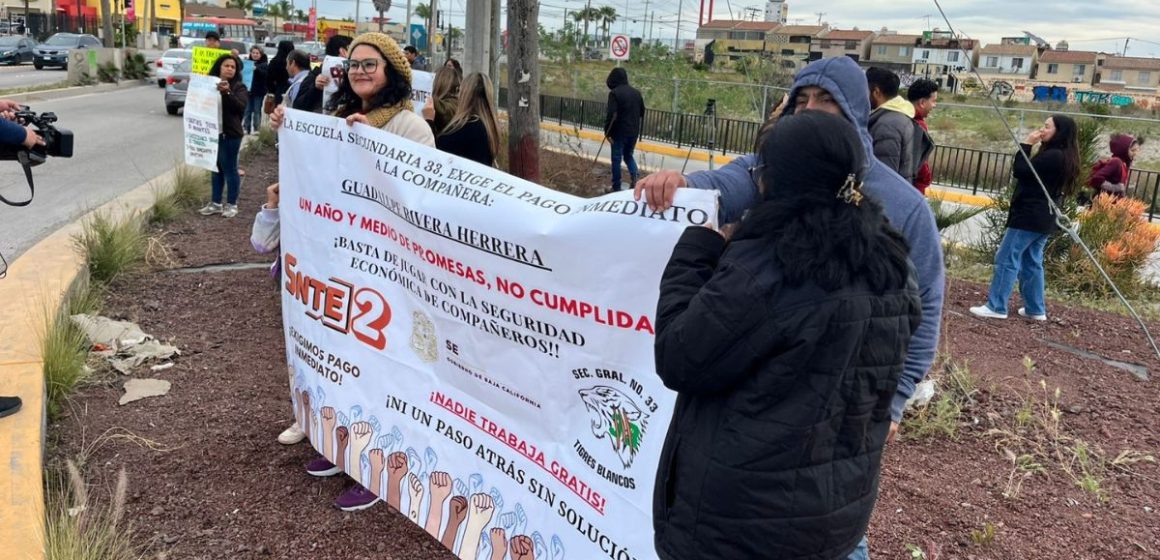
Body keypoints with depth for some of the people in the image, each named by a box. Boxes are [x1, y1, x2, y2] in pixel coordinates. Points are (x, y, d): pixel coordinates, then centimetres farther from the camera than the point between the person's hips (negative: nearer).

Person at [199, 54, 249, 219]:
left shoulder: (239, 87, -5)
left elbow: (241, 106, -19)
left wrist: (227, 92, -32)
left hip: (230, 134, -6)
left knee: (229, 169, 0)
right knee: (216, 168, 12)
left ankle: (232, 204, 11)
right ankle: (216, 203, 21)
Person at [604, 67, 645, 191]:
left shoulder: (614, 93, -13)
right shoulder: (636, 92, 8)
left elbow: (611, 115, -19)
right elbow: (642, 112, 15)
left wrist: (607, 133, -12)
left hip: (619, 132, -6)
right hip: (634, 131, 6)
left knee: (616, 159, 5)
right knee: (628, 155, 22)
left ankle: (616, 187, 9)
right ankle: (634, 173, -3)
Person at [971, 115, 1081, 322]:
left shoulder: (1052, 155, -18)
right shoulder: (1064, 157, 14)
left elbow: (1020, 171, -17)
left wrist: (1026, 145, -11)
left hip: (1029, 216, -10)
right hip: (1044, 218, 10)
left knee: (1007, 259, -7)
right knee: (1032, 262, 14)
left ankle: (996, 307, -6)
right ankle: (1036, 309, 17)